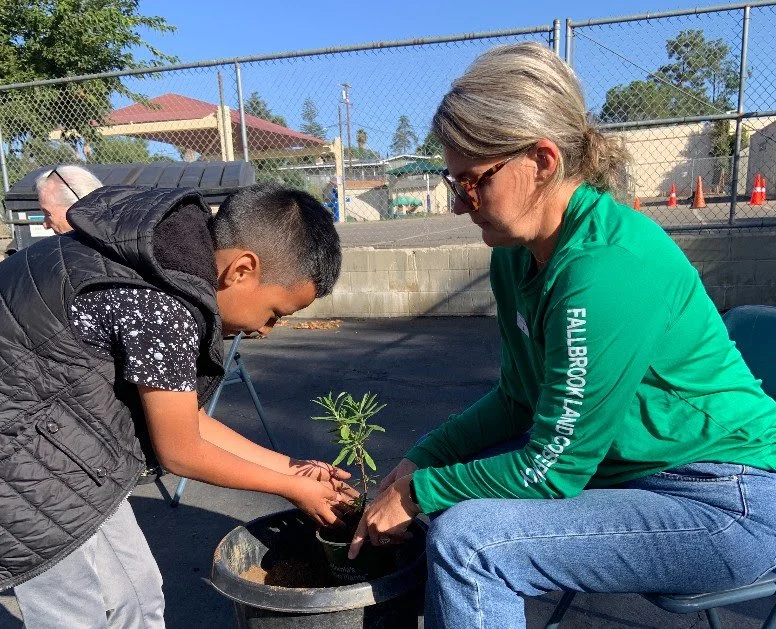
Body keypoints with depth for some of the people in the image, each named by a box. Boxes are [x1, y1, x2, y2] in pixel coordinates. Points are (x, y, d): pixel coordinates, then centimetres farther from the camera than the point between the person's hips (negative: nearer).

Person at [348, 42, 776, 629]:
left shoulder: (606, 269, -29)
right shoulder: (517, 255, -2)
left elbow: (549, 470, -23)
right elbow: (518, 399, 7)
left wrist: (416, 494, -12)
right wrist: (419, 462, 0)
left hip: (728, 506, -8)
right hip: (621, 466, 9)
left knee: (465, 540, -23)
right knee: (454, 477, 9)